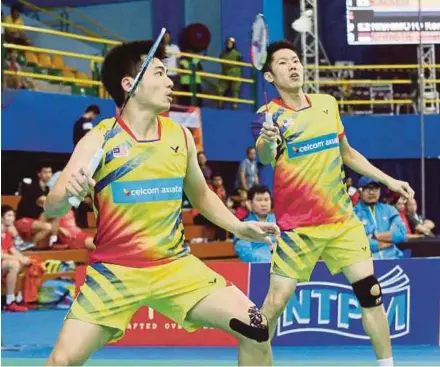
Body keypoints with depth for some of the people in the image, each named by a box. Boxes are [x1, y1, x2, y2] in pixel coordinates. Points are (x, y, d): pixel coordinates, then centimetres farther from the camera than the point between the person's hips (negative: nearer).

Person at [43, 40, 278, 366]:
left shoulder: (180, 137, 4)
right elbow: (52, 209, -15)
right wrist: (67, 192, -38)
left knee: (254, 329, -10)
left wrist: (239, 228, 6)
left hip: (176, 266, 3)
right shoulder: (100, 140, -9)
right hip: (115, 271, -3)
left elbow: (201, 195, 21)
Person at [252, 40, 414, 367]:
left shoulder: (328, 104, 6)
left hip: (342, 219, 4)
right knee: (276, 301, -9)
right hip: (297, 226, -4)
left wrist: (388, 180, 13)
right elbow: (265, 157, -31)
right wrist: (266, 141, -54)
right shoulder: (271, 115, -10)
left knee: (370, 291, 0)